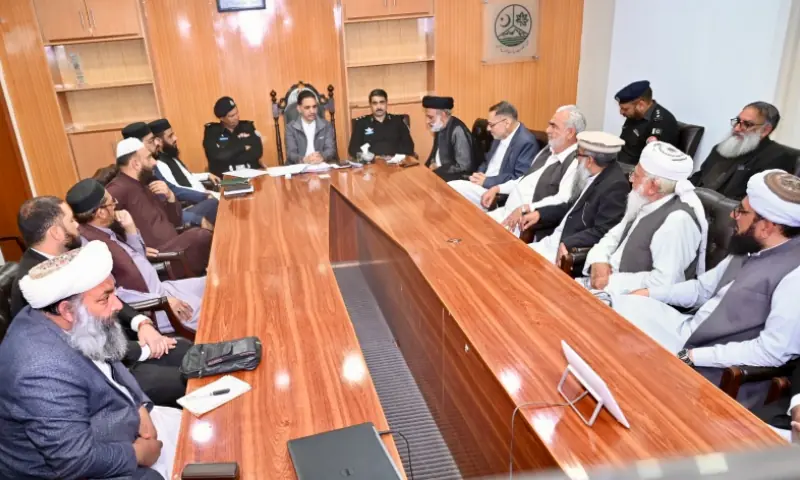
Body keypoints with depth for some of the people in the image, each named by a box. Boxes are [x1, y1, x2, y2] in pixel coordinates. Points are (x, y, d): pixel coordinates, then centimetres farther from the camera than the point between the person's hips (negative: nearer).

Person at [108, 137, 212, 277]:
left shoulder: (144, 186, 18)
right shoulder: (120, 188, -11)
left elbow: (175, 221, 20)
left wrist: (170, 196, 1)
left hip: (172, 247, 10)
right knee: (201, 236, -25)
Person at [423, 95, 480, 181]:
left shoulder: (458, 131, -21)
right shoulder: (440, 128, 3)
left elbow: (464, 166, -24)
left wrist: (438, 169, -17)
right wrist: (432, 165, -2)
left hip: (460, 177, -8)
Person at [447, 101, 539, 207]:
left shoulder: (527, 142, -16)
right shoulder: (500, 136, 11)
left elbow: (520, 179, -21)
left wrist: (486, 181, -18)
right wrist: (479, 175, -1)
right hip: (483, 183, 8)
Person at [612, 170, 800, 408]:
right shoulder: (750, 248, 5)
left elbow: (773, 350, -24)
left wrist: (692, 357, -23)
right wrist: (648, 293, 5)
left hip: (716, 370, -8)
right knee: (620, 308, 0)